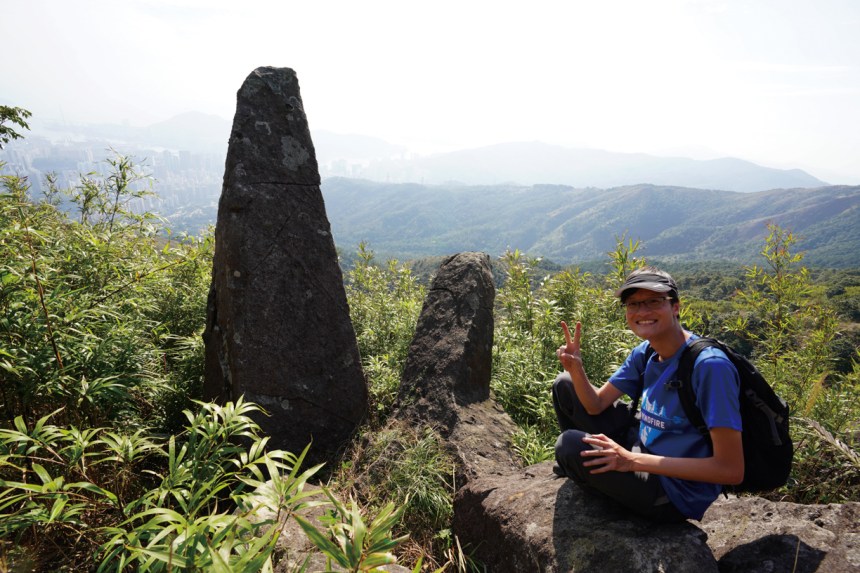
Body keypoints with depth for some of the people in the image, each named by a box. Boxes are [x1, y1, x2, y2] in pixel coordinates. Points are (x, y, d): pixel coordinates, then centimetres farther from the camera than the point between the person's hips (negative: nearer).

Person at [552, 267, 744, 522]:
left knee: (570, 445, -24)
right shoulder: (644, 353, -3)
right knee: (564, 385, 5)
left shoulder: (709, 366, -27)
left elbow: (732, 470, -28)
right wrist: (575, 368, -20)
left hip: (675, 494, -7)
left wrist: (633, 460, -27)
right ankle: (584, 467, 27)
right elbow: (596, 404, 2)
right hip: (642, 449, 7)